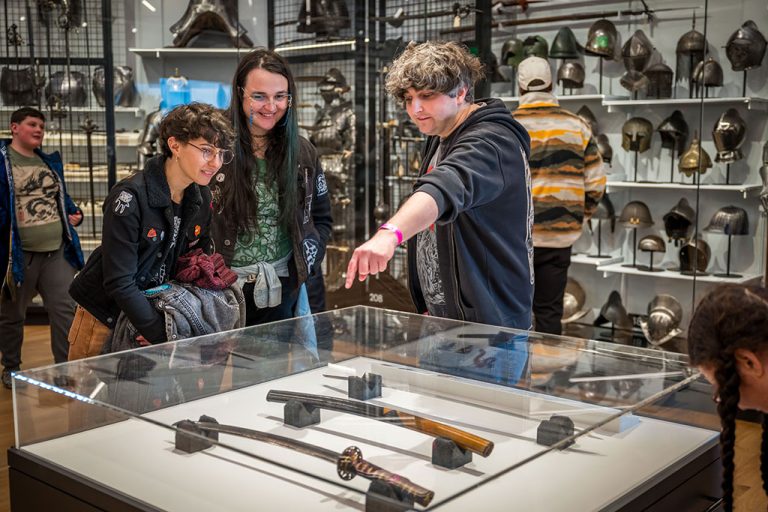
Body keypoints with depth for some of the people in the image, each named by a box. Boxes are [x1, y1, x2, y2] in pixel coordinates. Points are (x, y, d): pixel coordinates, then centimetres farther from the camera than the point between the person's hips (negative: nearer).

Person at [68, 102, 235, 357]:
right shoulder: (130, 198, -24)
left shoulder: (202, 198, -3)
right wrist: (163, 335, -26)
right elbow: (119, 282, -25)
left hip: (157, 312, 6)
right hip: (105, 317, -5)